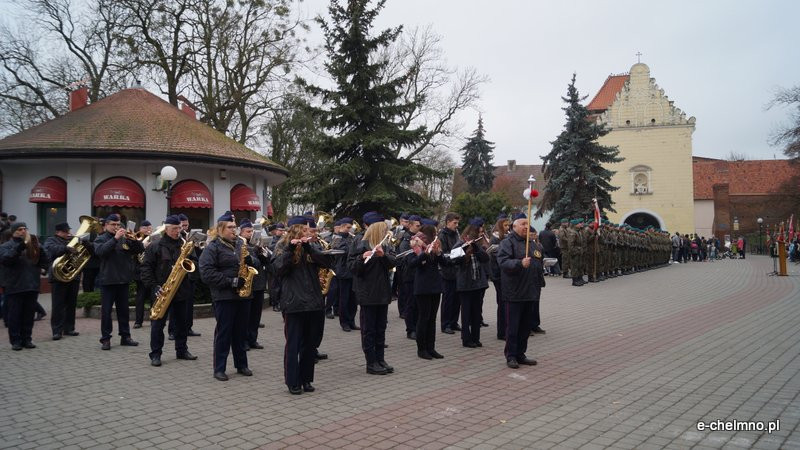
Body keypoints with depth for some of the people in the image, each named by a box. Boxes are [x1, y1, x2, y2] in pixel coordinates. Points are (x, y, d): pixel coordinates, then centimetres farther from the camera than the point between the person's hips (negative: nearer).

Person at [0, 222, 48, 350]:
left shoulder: (33, 244, 15)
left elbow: (45, 260, 10)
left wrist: (40, 255, -10)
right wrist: (21, 246, -27)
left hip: (32, 286, 4)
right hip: (14, 287, -3)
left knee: (29, 314, 7)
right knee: (14, 315, 1)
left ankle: (27, 339, 15)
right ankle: (15, 341, 7)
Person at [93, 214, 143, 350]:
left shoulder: (124, 238, 9)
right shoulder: (100, 239, 1)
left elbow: (140, 250, 4)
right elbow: (100, 251, -19)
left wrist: (134, 239, -14)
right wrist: (115, 238, -24)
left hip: (123, 280, 3)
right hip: (107, 280, -3)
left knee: (123, 309, 10)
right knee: (106, 310, 0)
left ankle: (125, 336, 17)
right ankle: (105, 339, 7)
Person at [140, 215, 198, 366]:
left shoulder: (184, 245, 10)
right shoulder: (155, 246, -2)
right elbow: (145, 268, -5)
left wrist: (187, 256, -13)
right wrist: (154, 286, -14)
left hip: (181, 291, 4)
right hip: (162, 292, -4)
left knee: (182, 322, 12)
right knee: (158, 323, 1)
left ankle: (182, 351, 23)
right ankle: (155, 354, 10)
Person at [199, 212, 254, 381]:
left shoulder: (240, 243, 13)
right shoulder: (213, 247, -6)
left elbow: (251, 265, 19)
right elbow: (206, 273, -15)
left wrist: (249, 259, -5)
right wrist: (231, 281, -20)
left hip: (243, 294, 6)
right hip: (224, 296, -6)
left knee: (241, 332, 13)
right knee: (223, 332, 0)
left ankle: (241, 364, 24)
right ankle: (219, 368, 10)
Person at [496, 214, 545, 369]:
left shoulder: (534, 244, 16)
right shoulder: (508, 243, -8)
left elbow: (540, 265, 25)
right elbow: (503, 262, -22)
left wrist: (540, 284, 20)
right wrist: (520, 263, -35)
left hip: (530, 292, 7)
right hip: (515, 292, -7)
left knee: (526, 326, 12)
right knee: (513, 326, -1)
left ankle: (520, 354, 23)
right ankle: (511, 356, 9)